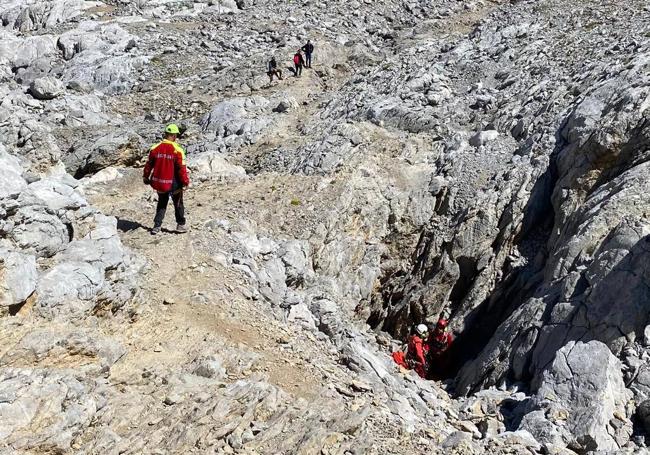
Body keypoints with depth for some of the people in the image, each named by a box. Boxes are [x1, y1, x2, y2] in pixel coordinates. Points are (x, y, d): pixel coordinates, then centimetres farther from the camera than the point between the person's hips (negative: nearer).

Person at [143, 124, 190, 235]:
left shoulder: (155, 148, -4)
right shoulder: (177, 150, -18)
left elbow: (149, 165, 3)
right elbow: (181, 168, -15)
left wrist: (145, 177, 17)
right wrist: (186, 181, -3)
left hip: (159, 183, 4)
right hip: (174, 183, -4)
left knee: (161, 204, 21)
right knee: (178, 204, 16)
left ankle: (157, 226, 19)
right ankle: (180, 225, 25)